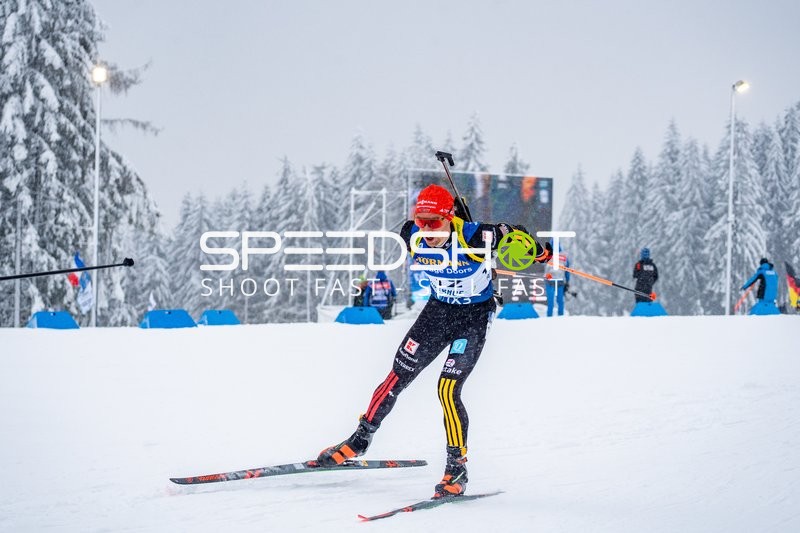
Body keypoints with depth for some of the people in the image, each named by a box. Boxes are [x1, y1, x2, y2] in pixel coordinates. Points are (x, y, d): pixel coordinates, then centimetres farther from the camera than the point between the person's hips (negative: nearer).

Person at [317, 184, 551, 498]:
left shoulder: (474, 237, -29)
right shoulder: (412, 236, -16)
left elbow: (509, 232, -12)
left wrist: (540, 252, -23)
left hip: (474, 316, -5)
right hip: (438, 309, 5)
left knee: (448, 390, -17)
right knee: (397, 378, 5)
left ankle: (457, 469, -5)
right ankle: (360, 440, 23)